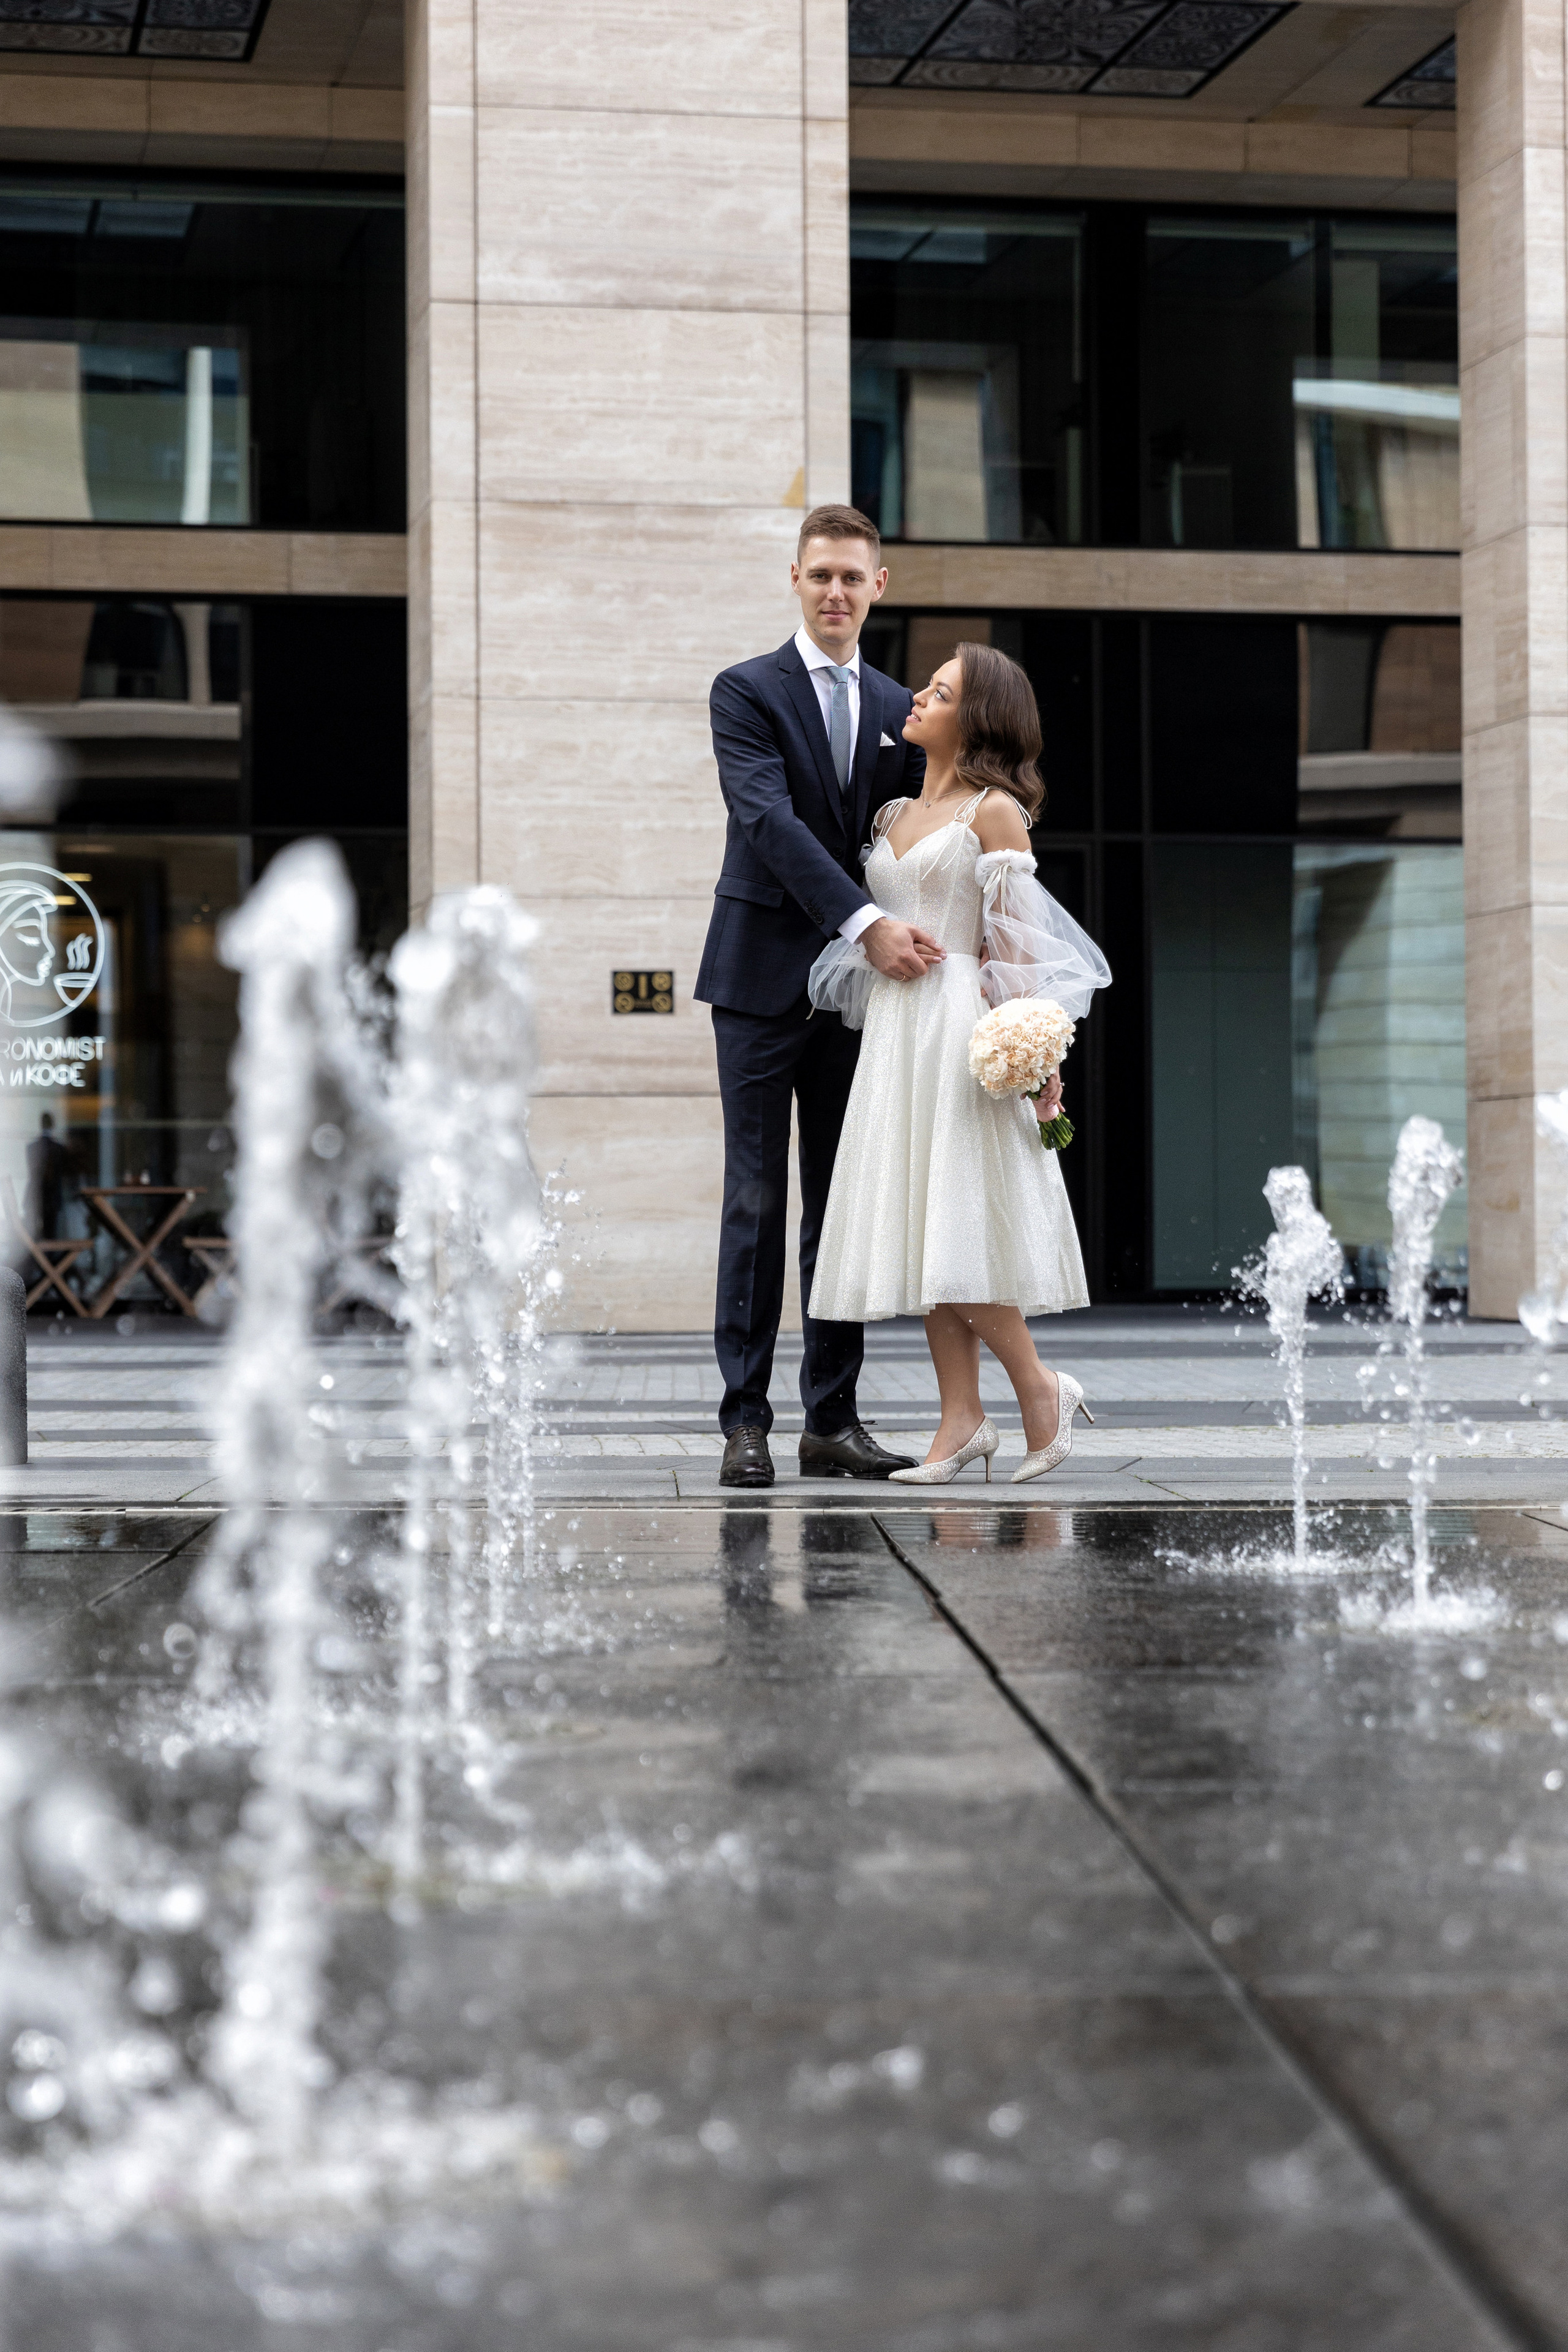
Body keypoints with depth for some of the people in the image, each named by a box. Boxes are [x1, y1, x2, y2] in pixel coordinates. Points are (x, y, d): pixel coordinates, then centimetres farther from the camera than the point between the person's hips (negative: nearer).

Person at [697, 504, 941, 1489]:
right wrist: (866, 922, -25)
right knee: (758, 1202, -4)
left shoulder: (899, 710, 13)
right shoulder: (747, 692, -2)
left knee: (844, 1204, 6)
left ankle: (834, 1418, 12)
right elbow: (771, 820, -16)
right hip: (765, 979, -4)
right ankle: (746, 1419, 0)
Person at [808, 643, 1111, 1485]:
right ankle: (962, 1421, 6)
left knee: (958, 1223, -10)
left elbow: (1015, 939, -9)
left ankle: (1040, 1389, 5)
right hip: (894, 1028, 7)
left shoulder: (993, 810, -4)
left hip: (963, 1026, -7)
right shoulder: (895, 814, 16)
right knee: (918, 1227, 4)